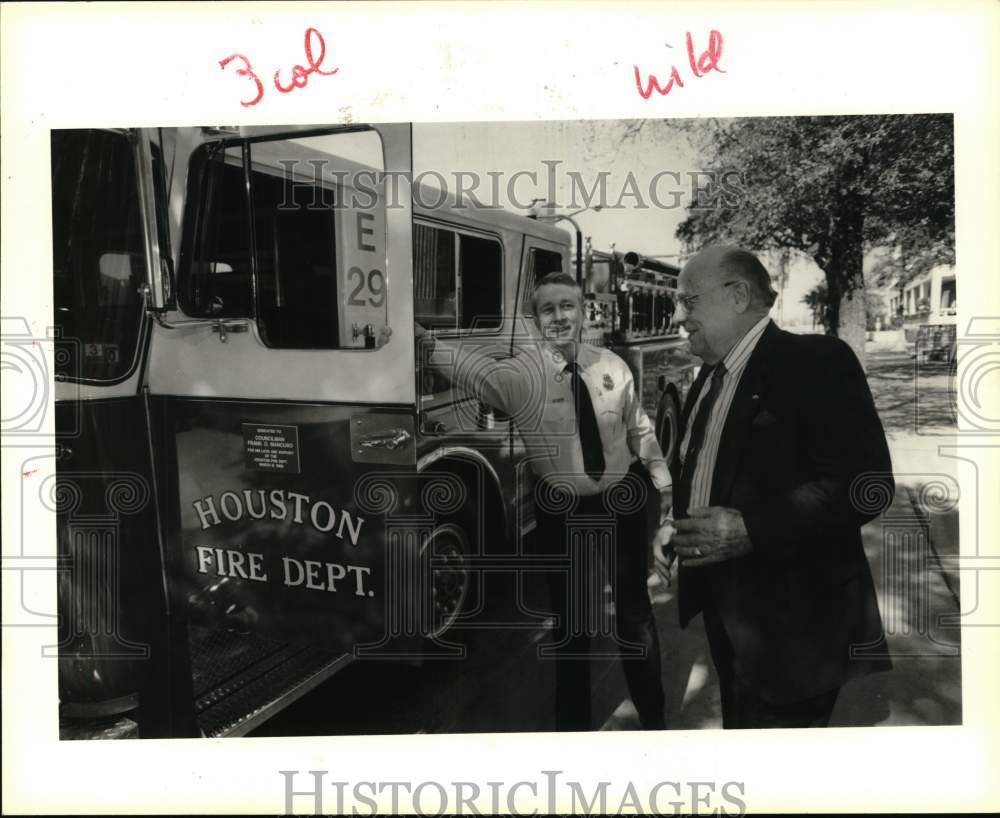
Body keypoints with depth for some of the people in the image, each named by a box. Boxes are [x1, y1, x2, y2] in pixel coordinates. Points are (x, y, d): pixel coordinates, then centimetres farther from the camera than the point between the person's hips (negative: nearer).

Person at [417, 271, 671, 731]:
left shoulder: (612, 366, -5)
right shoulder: (524, 372, -17)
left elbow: (639, 429, 8)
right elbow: (481, 373, -40)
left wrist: (662, 480, 13)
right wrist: (426, 343, -58)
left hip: (623, 501, 2)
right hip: (562, 511, -2)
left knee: (634, 611, 17)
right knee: (571, 620, 12)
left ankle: (652, 716, 37)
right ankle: (572, 722, 33)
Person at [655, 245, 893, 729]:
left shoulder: (815, 360, -14)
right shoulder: (709, 377, 12)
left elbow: (865, 484, -22)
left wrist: (750, 529, -25)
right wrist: (669, 529, 6)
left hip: (790, 617, -8)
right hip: (723, 607, 8)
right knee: (738, 722, 20)